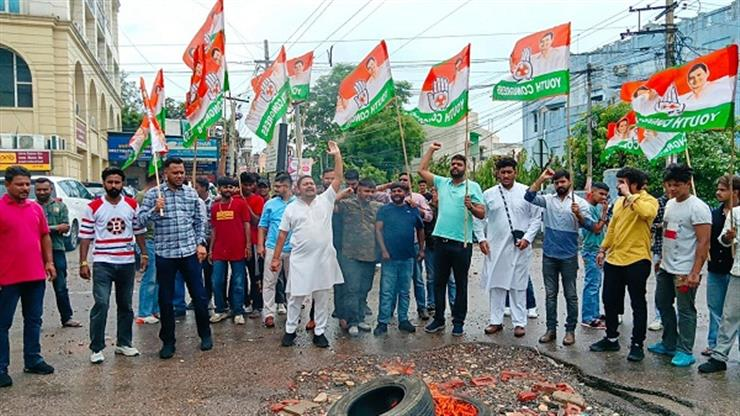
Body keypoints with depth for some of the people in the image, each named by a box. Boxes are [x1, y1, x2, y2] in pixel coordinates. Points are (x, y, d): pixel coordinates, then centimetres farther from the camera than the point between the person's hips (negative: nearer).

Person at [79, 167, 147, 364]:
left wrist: (144, 254, 6)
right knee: (101, 304, -10)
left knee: (125, 305, 11)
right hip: (102, 263, -3)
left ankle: (124, 343, 23)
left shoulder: (132, 205, 5)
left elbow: (139, 231, 12)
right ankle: (97, 348, 0)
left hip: (127, 263, 3)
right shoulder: (93, 207, -2)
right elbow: (85, 236, -1)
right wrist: (83, 262, -5)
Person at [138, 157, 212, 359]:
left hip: (190, 252, 2)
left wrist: (201, 243, 4)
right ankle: (168, 342, 20)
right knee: (166, 299, 6)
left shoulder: (191, 193, 6)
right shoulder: (153, 194, -1)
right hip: (165, 254, -1)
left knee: (199, 295, 6)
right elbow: (140, 220, -6)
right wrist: (155, 210, -22)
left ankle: (205, 335, 24)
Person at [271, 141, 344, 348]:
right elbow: (283, 234, 6)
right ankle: (290, 330, 22)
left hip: (323, 259, 1)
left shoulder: (325, 200, 4)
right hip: (300, 259, -1)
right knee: (296, 297, 6)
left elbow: (338, 179, -1)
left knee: (322, 298, 9)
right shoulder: (291, 208, 4)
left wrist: (337, 156, -7)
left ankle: (319, 332, 21)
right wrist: (276, 257, 3)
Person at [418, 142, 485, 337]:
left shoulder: (473, 187, 1)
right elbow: (422, 170, 18)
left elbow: (482, 214, -2)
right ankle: (438, 319, 21)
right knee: (439, 282, 10)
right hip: (441, 240, 4)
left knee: (461, 284, 6)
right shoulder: (442, 182, 12)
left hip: (462, 242, -4)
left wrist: (471, 207, -21)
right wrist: (431, 150, 17)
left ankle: (458, 321, 15)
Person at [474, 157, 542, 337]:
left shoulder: (526, 192, 1)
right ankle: (495, 321, 17)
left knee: (518, 285, 3)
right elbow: (479, 218, 10)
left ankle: (519, 322, 13)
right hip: (495, 247, 2)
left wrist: (527, 238, -8)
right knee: (495, 284, 6)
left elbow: (536, 217, 2)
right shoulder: (488, 194, 5)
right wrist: (481, 239, 0)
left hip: (520, 247, -2)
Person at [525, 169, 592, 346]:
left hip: (569, 256, -3)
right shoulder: (548, 200, 6)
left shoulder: (580, 202, -2)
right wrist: (541, 178, -12)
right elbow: (529, 196, -9)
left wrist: (578, 214, -31)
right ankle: (551, 329, 17)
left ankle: (570, 330, 14)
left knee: (571, 295, 5)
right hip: (549, 254, 3)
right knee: (550, 294, 9)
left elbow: (588, 225, -12)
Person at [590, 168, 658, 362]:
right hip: (613, 259, 8)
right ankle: (612, 338, 28)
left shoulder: (648, 200, -9)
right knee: (610, 300, 13)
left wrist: (630, 196, -23)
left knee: (638, 304, 4)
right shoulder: (619, 202, 14)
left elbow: (648, 212, -34)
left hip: (637, 260, -7)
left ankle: (637, 344, 14)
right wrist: (603, 249, 20)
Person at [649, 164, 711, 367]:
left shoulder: (698, 207, -15)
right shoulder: (670, 204, 11)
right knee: (663, 304, 16)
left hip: (685, 271, -9)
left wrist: (695, 273, -22)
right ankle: (669, 345, 30)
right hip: (666, 267, 9)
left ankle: (685, 352, 12)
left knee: (685, 310, 1)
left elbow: (704, 242, -18)